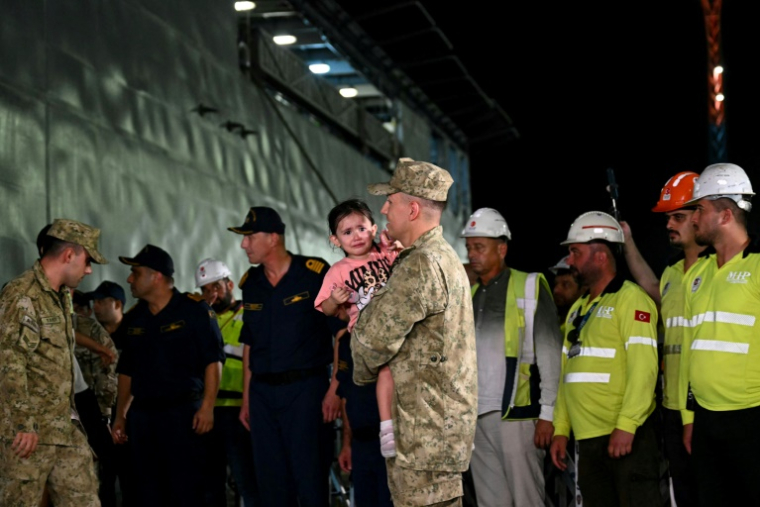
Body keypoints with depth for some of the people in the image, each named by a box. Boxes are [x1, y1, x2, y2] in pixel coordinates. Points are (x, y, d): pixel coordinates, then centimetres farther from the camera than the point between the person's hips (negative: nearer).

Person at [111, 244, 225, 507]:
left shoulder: (194, 310, -4)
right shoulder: (133, 318, 14)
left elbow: (213, 360, -7)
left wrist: (207, 406, -15)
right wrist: (120, 415, 16)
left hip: (184, 410, -6)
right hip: (142, 414, 6)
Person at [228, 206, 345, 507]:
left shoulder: (315, 273, -6)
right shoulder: (251, 283, 12)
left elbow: (342, 333, -7)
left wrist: (335, 389, -14)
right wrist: (246, 399, 15)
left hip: (306, 388, -5)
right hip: (263, 392, 6)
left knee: (311, 481, -6)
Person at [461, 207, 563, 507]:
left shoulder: (529, 287, -3)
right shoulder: (470, 294, 17)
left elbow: (550, 355, -7)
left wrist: (547, 414, -12)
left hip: (516, 414, -6)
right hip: (477, 416, 7)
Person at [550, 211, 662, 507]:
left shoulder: (630, 299, -7)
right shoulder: (578, 309, 19)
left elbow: (643, 368, -16)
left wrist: (626, 427, -22)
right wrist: (561, 430, 16)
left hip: (627, 437, -8)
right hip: (588, 438, 8)